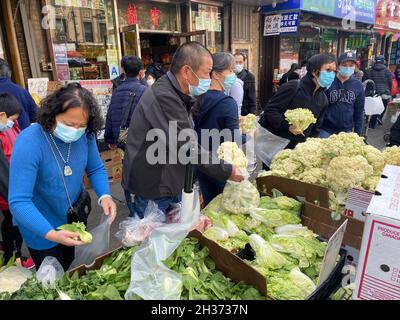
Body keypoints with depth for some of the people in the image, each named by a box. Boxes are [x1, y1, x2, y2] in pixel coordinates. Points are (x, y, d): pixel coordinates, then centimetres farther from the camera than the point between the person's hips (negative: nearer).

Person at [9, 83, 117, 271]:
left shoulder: (85, 134, -17)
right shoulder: (28, 143, -31)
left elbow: (96, 169, -5)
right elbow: (19, 202, -31)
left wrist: (105, 196, -25)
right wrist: (51, 234, -42)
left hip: (74, 217, 5)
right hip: (40, 226, -4)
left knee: (69, 267, 30)